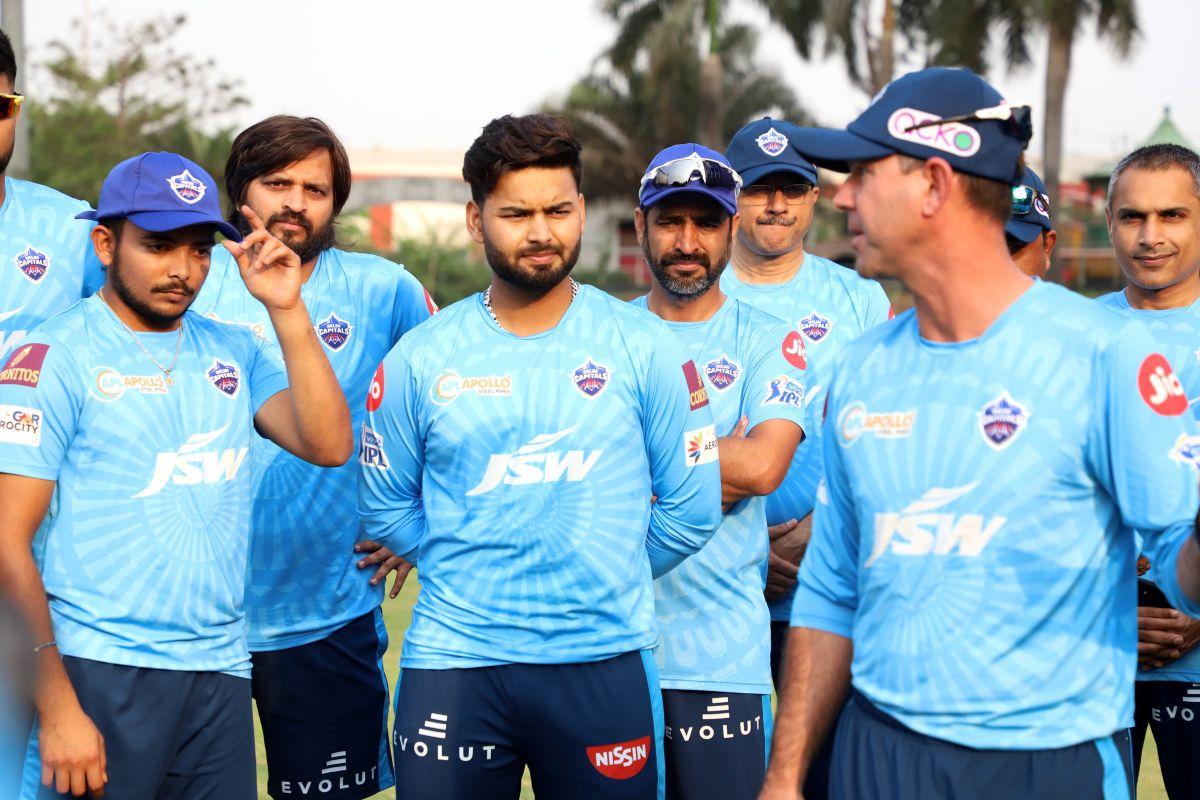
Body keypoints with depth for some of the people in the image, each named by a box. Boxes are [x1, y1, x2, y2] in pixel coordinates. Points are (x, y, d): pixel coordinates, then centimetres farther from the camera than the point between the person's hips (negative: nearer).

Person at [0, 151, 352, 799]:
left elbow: (329, 445, -1)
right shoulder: (53, 357, -4)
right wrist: (56, 708, -15)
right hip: (100, 673, -5)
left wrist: (286, 310, -5)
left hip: (222, 673, 5)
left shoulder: (233, 353, 12)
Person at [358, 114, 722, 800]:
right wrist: (470, 578, 5)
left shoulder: (643, 347, 1)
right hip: (453, 663, 1)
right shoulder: (421, 358, 3)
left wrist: (603, 577, 5)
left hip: (604, 659, 0)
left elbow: (692, 507, 4)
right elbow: (386, 508, 10)